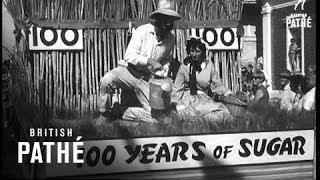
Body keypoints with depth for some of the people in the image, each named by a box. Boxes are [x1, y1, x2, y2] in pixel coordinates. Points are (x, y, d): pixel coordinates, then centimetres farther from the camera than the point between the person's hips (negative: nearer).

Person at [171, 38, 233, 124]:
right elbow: (177, 88, 5)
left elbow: (217, 84, 10)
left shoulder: (209, 65, 5)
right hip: (188, 98, -3)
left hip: (204, 97, 3)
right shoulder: (184, 66, 1)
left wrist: (227, 92, -4)